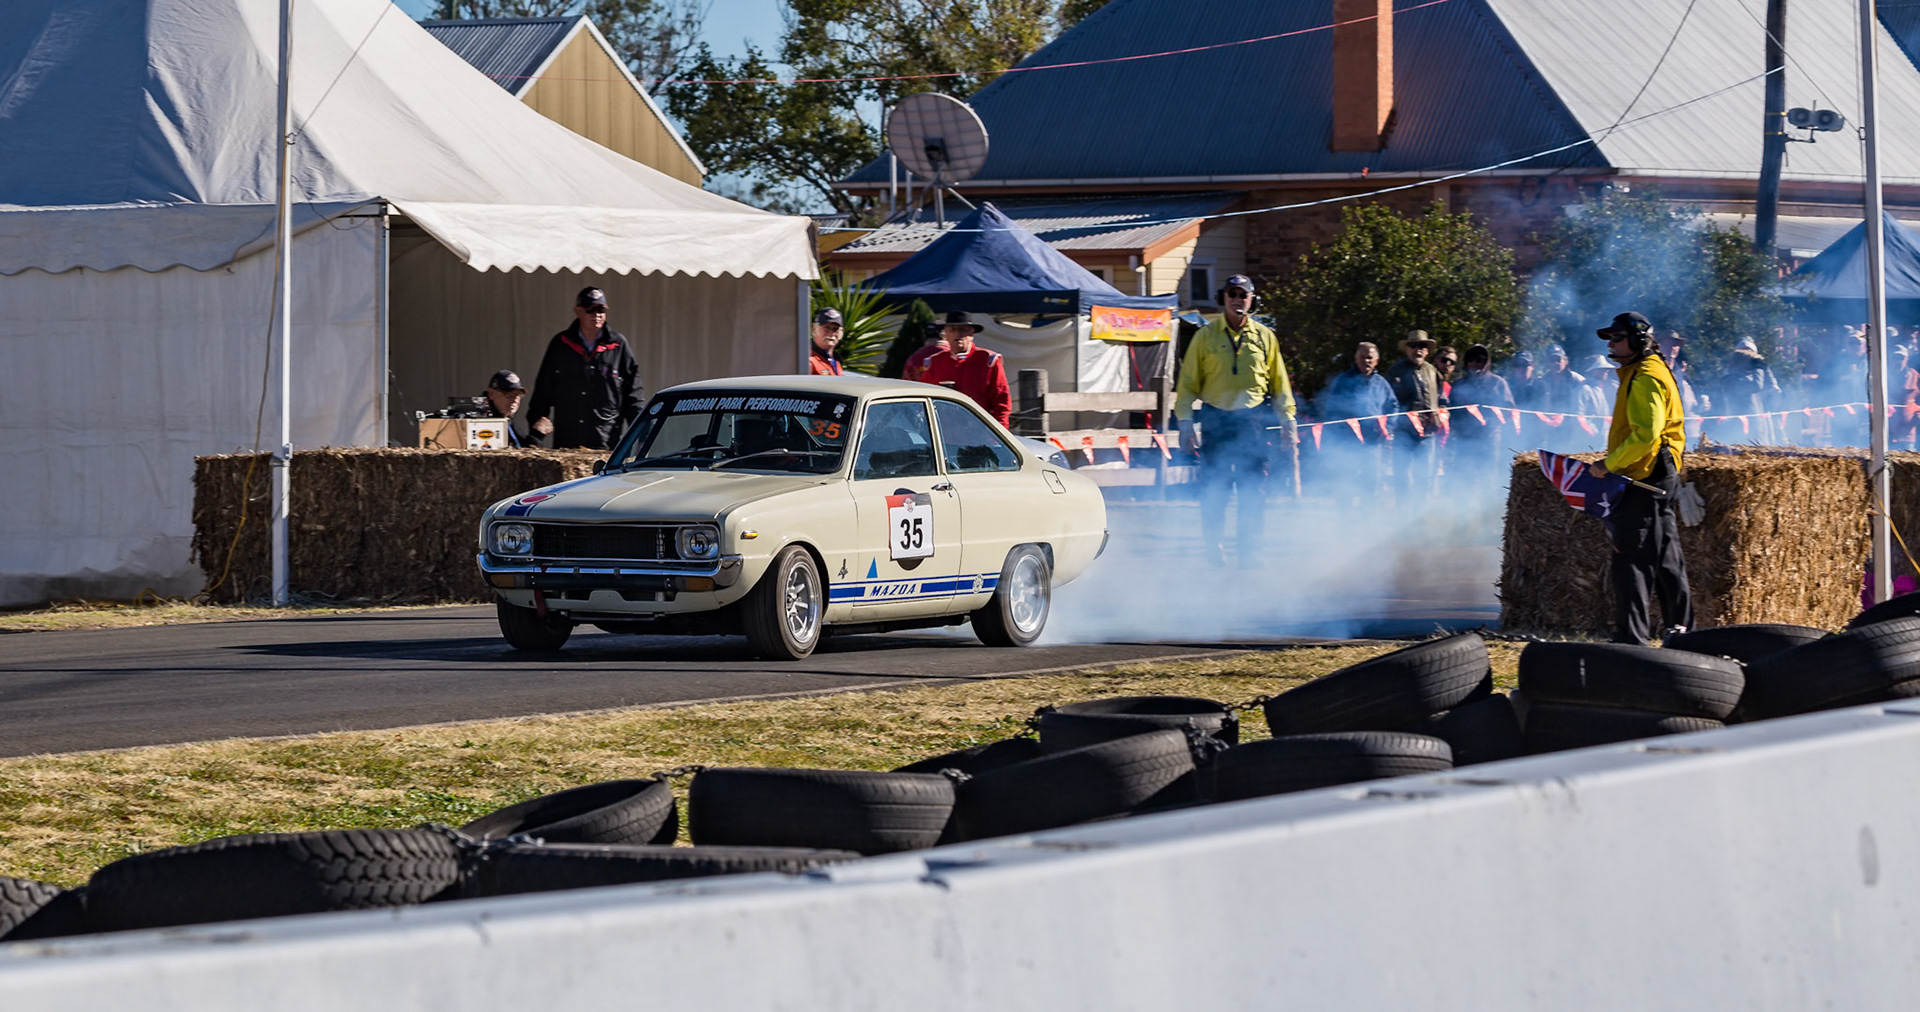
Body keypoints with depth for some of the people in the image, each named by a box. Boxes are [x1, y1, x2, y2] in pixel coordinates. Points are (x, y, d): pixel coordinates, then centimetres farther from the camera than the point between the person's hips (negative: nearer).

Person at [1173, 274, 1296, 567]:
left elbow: (1280, 384, 14)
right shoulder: (1206, 336, 6)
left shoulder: (1264, 337, 9)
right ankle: (1213, 550, 10)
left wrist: (1287, 421, 8)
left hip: (1252, 420, 1)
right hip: (1216, 419, -1)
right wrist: (1185, 422, -2)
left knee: (1254, 489, -2)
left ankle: (1249, 551, 6)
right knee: (1213, 488, -1)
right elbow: (1188, 382, 6)